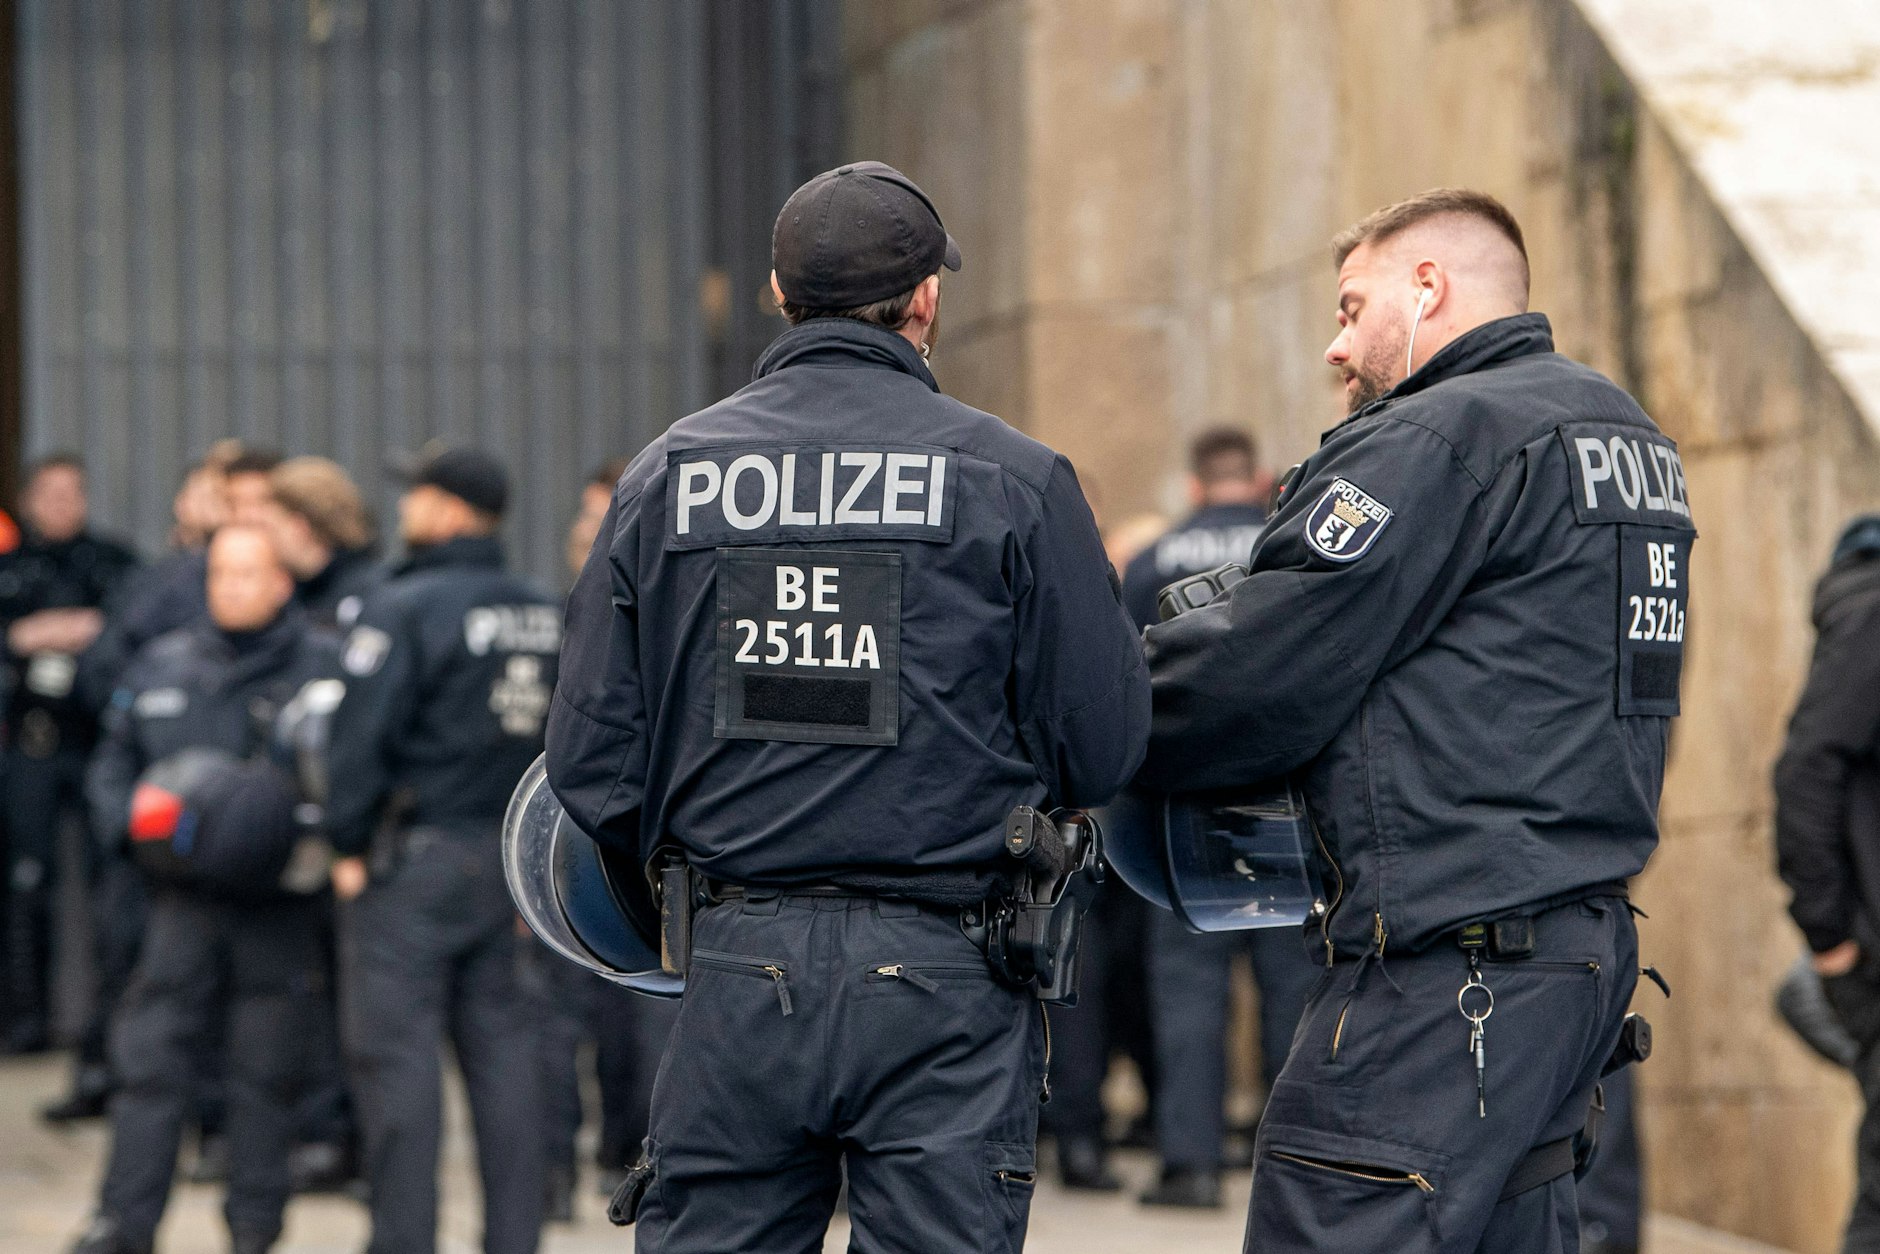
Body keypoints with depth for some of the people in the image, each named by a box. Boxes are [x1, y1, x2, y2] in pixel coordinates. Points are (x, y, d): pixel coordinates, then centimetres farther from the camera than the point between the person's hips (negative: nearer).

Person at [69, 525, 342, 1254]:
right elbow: (113, 763, 19)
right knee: (149, 1057, -2)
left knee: (265, 1070, 4)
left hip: (279, 904, -2)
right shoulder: (162, 667, 11)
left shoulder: (325, 667, 0)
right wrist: (129, 818, -1)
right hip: (184, 899, 3)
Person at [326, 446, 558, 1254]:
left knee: (397, 1053, -2)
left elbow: (363, 735, -15)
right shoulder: (545, 615, 9)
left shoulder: (403, 608, -13)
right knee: (500, 1047, 10)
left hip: (412, 854, -7)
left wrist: (349, 845, -6)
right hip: (504, 856, 7)